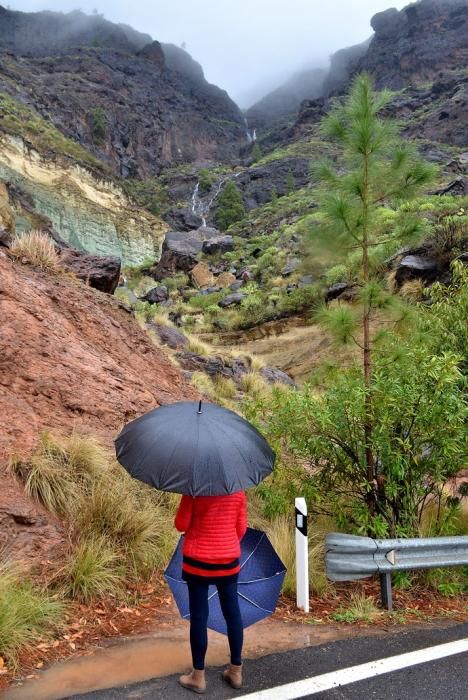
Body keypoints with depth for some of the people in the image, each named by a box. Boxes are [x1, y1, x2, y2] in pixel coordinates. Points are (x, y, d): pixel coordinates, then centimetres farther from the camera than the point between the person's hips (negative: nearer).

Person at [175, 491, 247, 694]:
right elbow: (241, 529, 4)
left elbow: (181, 525, -9)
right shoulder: (238, 491, -2)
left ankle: (198, 676, 16)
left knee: (199, 616, 6)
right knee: (232, 613, 12)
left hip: (198, 560, -3)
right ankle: (236, 672, 23)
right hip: (228, 560, 3)